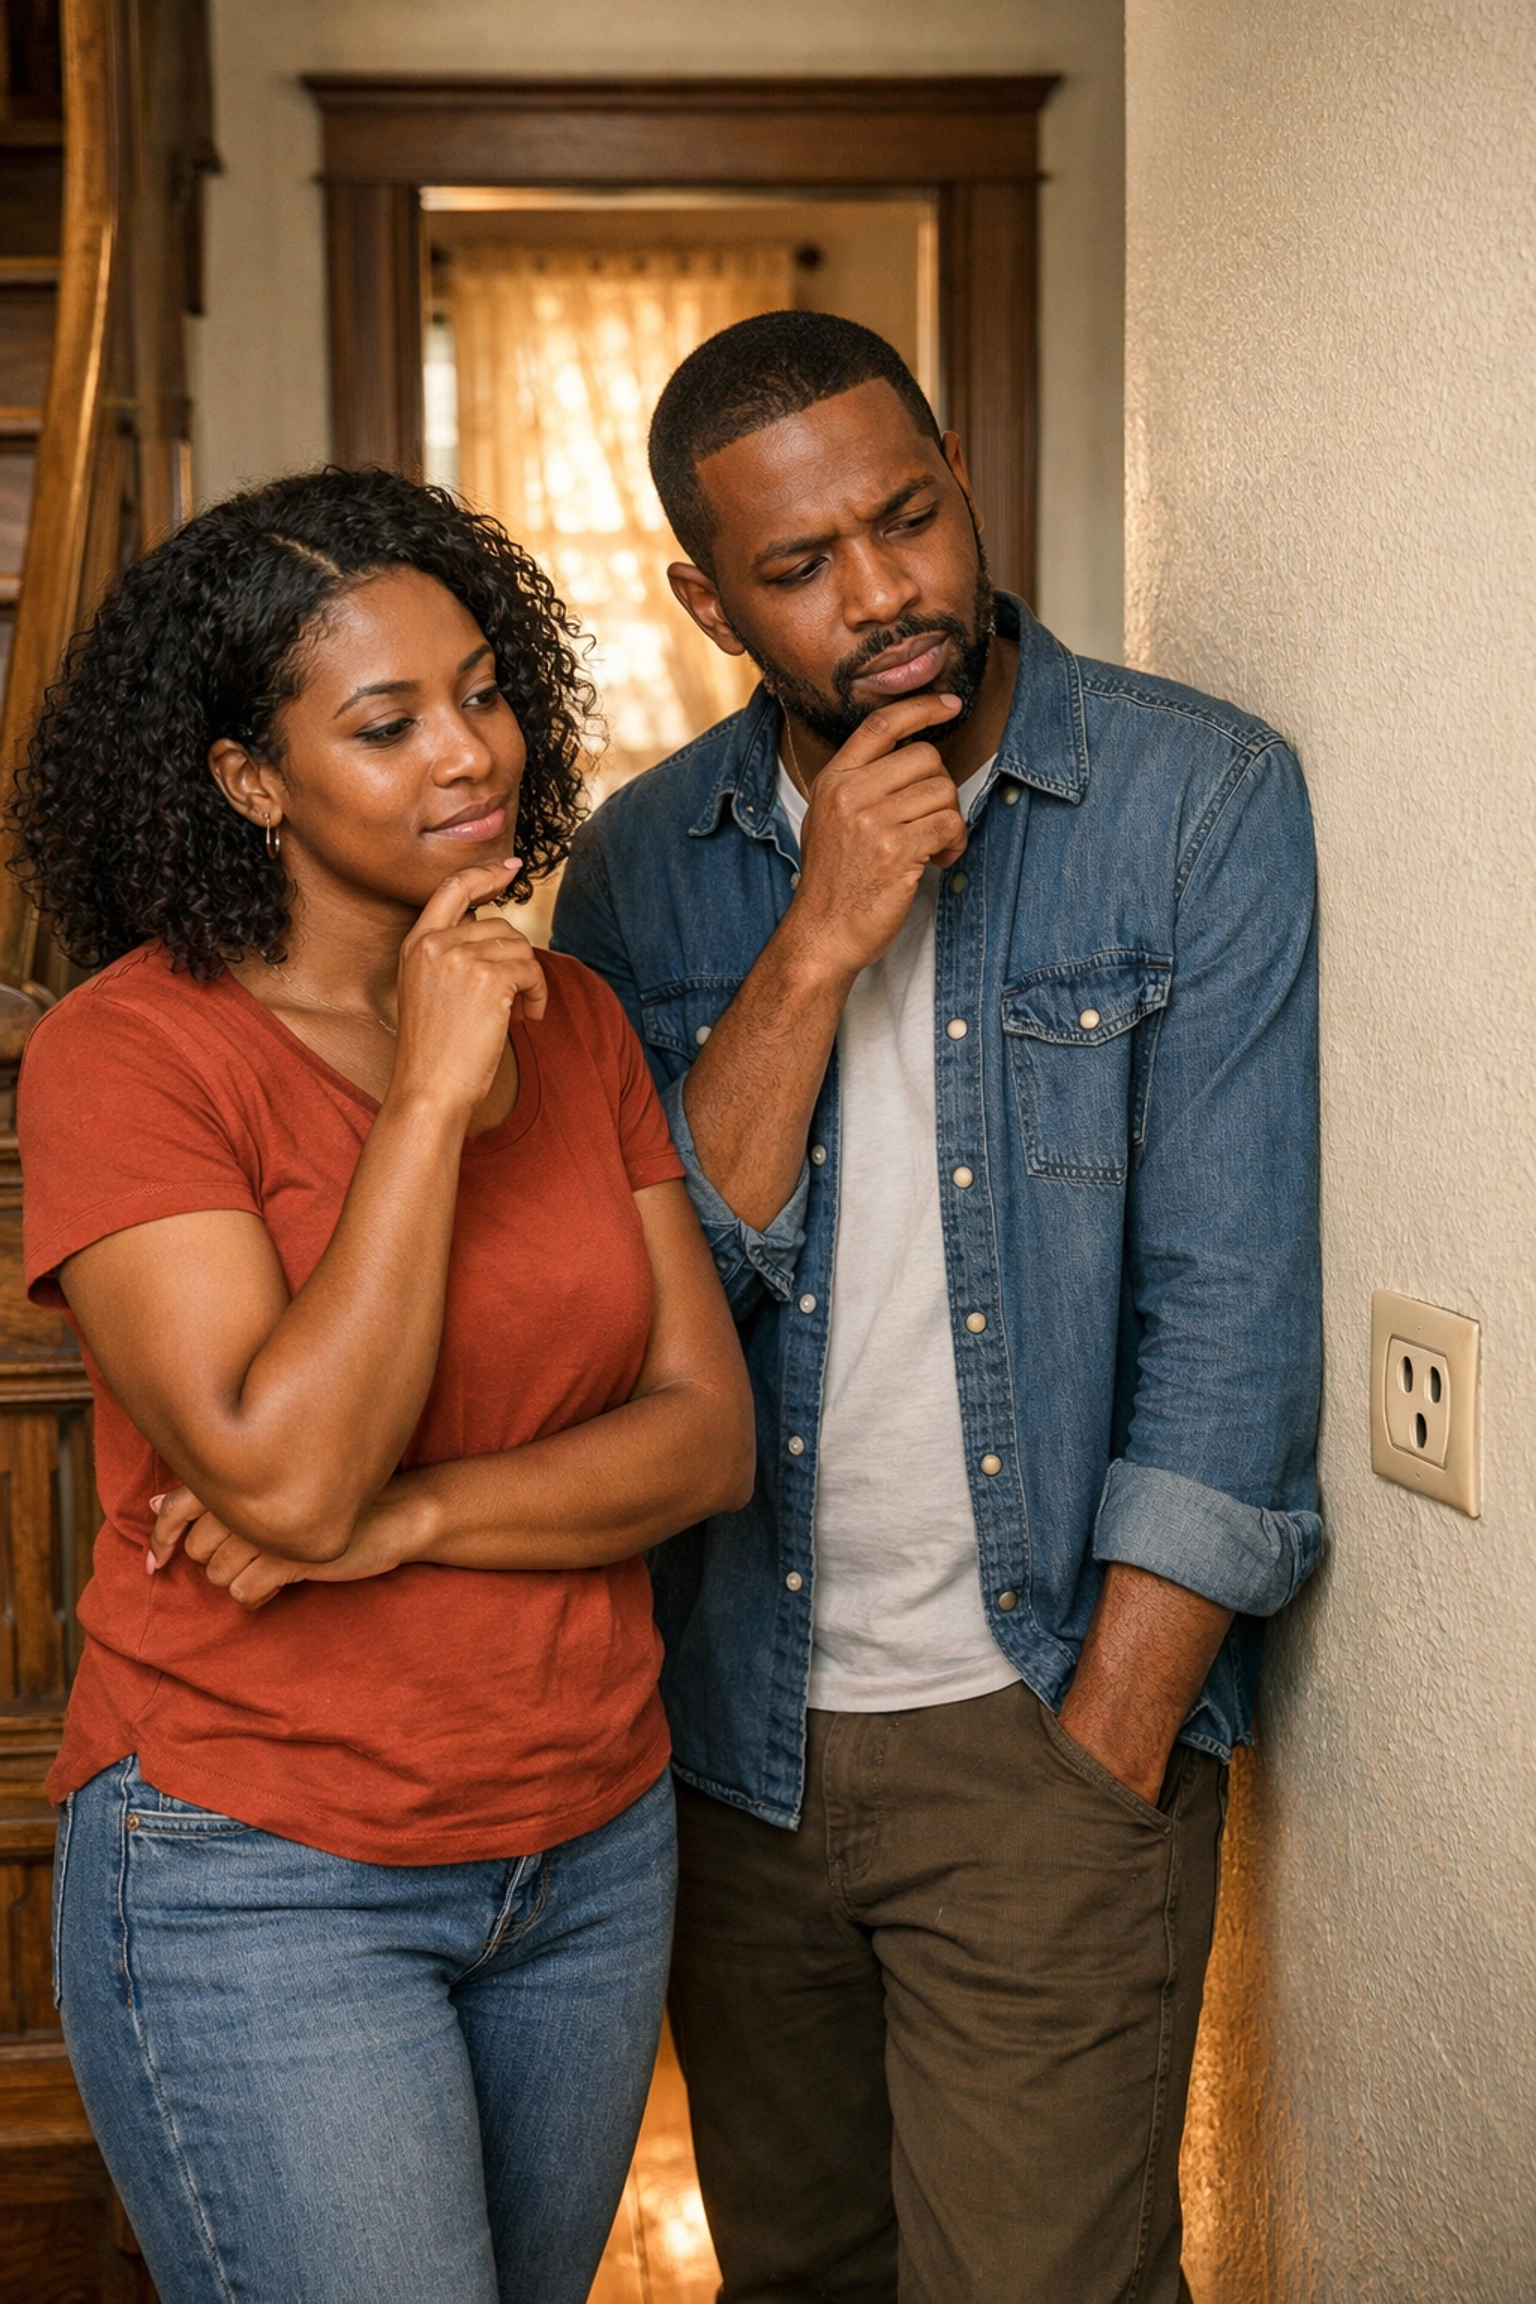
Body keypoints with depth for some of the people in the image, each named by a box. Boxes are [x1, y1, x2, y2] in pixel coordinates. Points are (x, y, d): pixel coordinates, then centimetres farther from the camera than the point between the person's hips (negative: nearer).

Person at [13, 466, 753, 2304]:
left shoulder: (572, 1019, 4)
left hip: (592, 1853, 6)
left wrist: (405, 1515, -17)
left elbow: (709, 1432, -2)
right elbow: (283, 1473, -24)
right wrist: (430, 1096, -23)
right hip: (260, 1881, -5)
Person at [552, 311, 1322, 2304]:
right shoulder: (642, 865, 0)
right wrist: (815, 947, -19)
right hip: (733, 1726, 4)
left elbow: (1229, 1313, -13)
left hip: (1049, 1713, -3)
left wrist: (1100, 1766, -14)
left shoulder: (1205, 802, -10)